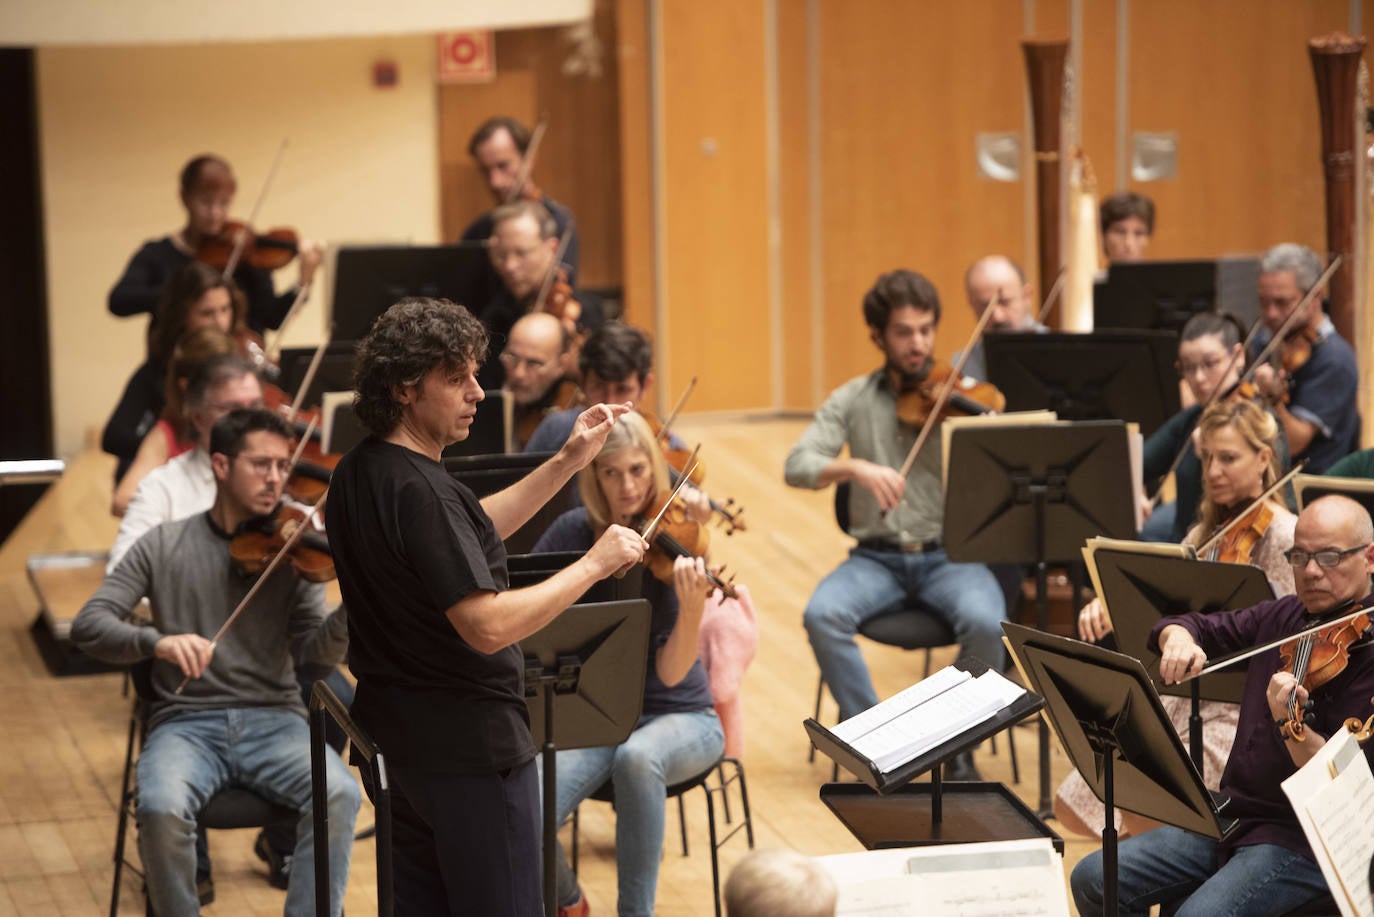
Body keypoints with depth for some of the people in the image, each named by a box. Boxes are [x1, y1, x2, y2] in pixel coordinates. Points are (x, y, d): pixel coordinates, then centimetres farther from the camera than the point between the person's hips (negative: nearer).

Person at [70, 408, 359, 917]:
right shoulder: (164, 545, 6)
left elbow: (315, 652, -3)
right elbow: (88, 625, -2)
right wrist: (156, 642, -23)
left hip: (274, 720, 1)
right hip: (187, 722, -1)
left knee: (339, 794, -29)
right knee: (162, 807, -33)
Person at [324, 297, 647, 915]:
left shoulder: (358, 472, 6)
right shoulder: (419, 490, -25)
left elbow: (474, 532, 18)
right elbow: (488, 626, -31)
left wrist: (568, 462, 13)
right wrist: (594, 564, -22)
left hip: (401, 731, 10)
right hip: (469, 745, -10)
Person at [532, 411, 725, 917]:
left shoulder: (674, 545, -12)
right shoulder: (575, 531, -3)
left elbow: (671, 674, -19)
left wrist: (692, 610, -38)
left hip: (679, 717, -2)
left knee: (636, 756, -40)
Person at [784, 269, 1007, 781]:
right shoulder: (853, 401, 6)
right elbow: (798, 465, -6)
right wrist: (856, 467, -25)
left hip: (948, 555, -1)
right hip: (877, 558, 1)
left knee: (985, 621, -32)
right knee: (822, 614, -29)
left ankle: (961, 750, -8)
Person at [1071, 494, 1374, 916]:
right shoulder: (1284, 616, 8)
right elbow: (1181, 626, 15)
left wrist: (1290, 726, -37)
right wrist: (1178, 639, -9)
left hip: (1307, 844, -8)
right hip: (1231, 819, 8)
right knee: (1093, 878, -2)